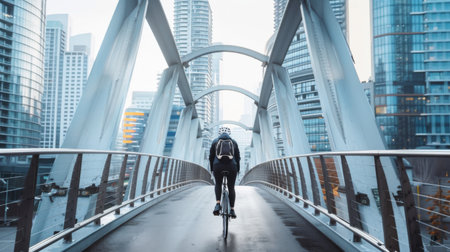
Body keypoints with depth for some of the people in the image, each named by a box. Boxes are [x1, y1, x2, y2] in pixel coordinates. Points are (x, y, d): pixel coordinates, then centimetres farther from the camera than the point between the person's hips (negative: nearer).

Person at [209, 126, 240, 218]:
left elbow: (211, 156, 10)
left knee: (218, 184, 22)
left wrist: (212, 168, 18)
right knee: (231, 187, 14)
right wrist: (237, 169, 19)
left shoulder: (215, 141, 11)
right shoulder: (233, 142, 13)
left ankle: (218, 203, 1)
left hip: (218, 166, 0)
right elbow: (238, 156, 12)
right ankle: (232, 210, 10)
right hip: (231, 166, 1)